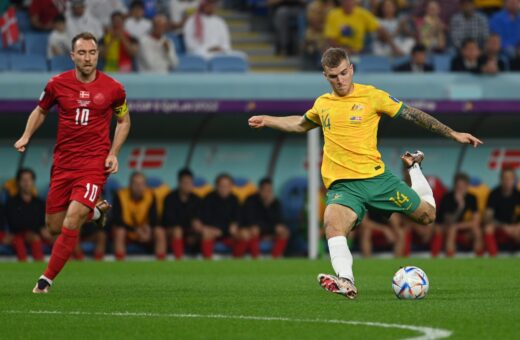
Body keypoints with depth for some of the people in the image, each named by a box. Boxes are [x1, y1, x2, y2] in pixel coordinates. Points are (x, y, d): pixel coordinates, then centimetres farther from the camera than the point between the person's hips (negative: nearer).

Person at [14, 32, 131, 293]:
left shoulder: (113, 88, -4)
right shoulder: (57, 84, -2)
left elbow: (124, 120, 13)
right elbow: (40, 111, 16)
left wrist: (113, 153, 0)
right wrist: (26, 136, 0)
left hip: (95, 163, -3)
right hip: (63, 162, 3)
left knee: (72, 221, -18)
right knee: (54, 225, 8)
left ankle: (47, 279, -4)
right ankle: (96, 211, 39)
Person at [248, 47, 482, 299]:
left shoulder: (371, 96, 0)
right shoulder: (322, 104, 13)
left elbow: (413, 115, 3)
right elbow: (302, 124, 37)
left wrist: (453, 134, 1)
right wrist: (267, 121, 34)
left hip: (375, 177, -1)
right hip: (342, 185, 1)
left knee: (427, 215, 6)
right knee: (332, 222, -32)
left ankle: (414, 168, 35)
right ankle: (346, 282, -46)